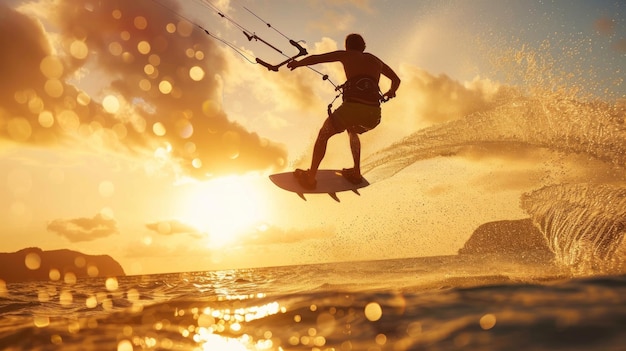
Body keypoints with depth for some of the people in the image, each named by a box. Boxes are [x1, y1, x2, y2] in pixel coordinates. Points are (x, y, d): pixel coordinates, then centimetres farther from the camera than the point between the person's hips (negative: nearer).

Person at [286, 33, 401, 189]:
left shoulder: (346, 55, 17)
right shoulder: (375, 60, 28)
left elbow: (316, 58, 15)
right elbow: (396, 80, 40)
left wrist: (297, 63, 34)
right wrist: (390, 92, 61)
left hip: (352, 107, -4)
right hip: (374, 114, 4)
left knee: (324, 134, 21)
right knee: (352, 131, 38)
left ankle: (310, 177, 21)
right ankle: (356, 173, 34)